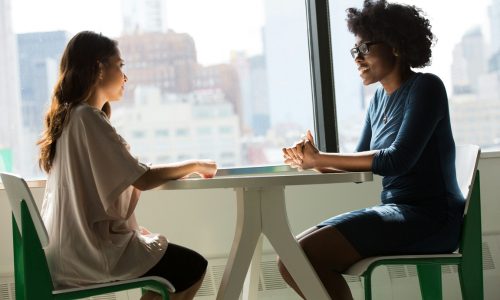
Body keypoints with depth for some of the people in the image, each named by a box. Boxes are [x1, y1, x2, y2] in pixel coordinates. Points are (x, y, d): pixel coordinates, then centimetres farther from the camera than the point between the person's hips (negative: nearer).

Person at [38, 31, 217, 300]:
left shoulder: (67, 116, 10)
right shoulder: (87, 117, -18)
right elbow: (142, 180, -19)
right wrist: (195, 165, -5)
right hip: (89, 251, -9)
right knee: (193, 267, 3)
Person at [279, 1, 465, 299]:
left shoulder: (426, 87, -9)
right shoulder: (381, 97, 14)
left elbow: (398, 159, -20)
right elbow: (360, 164, 13)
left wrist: (320, 158, -16)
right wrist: (313, 161, -8)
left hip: (430, 218, -8)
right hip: (396, 211, 8)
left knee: (306, 255, -23)